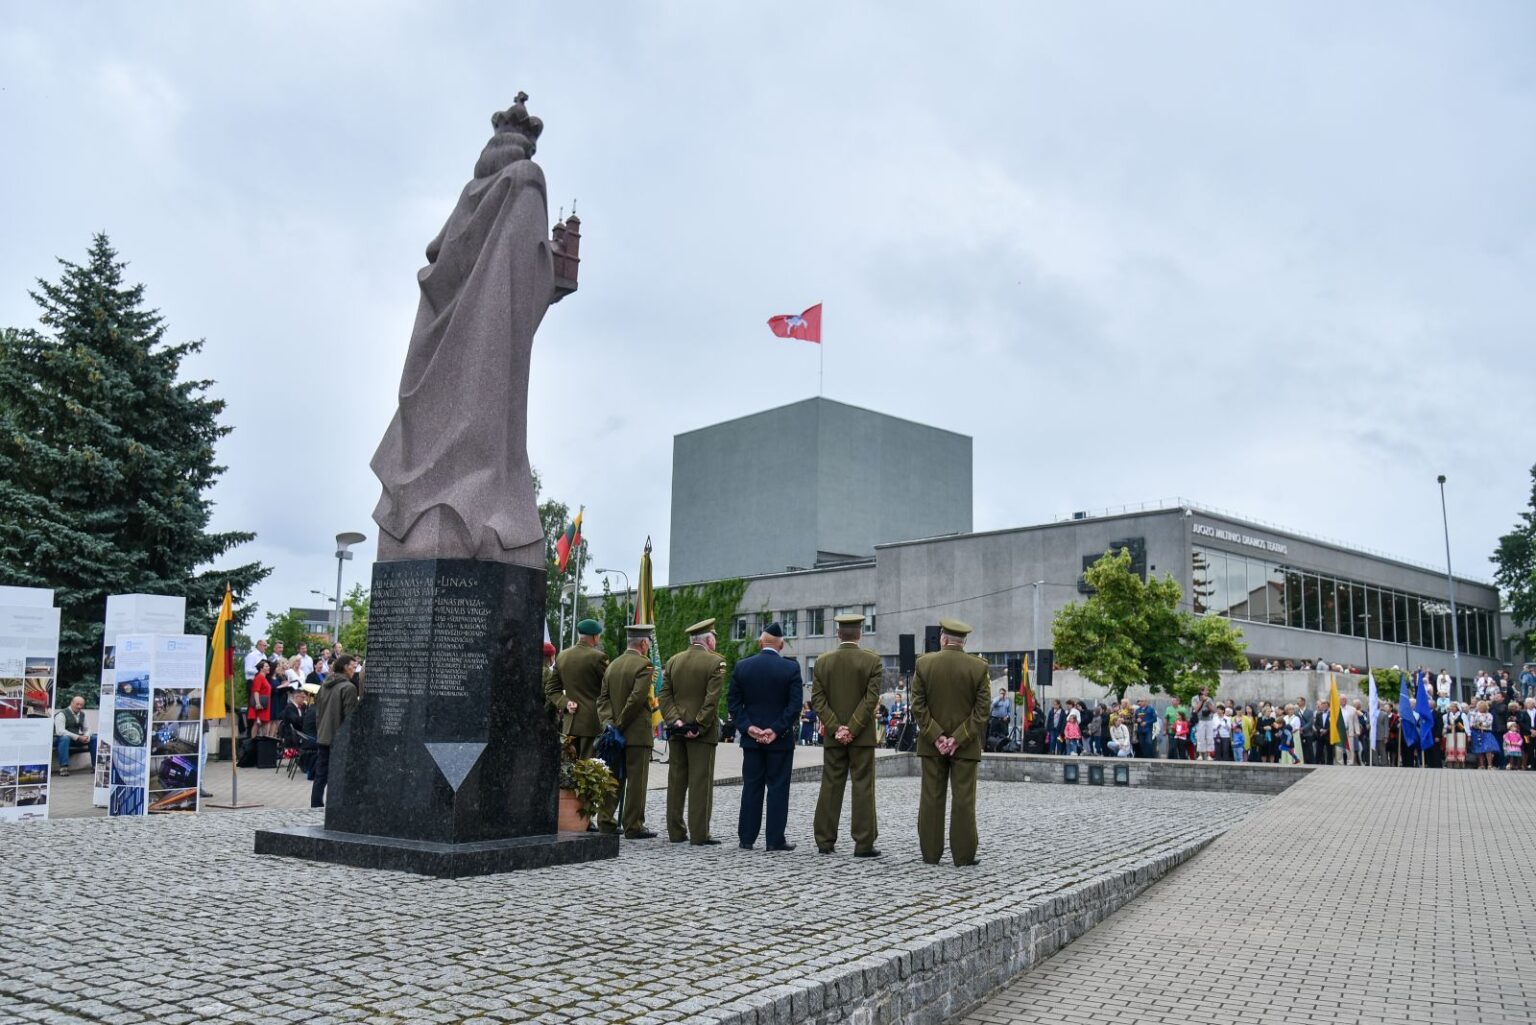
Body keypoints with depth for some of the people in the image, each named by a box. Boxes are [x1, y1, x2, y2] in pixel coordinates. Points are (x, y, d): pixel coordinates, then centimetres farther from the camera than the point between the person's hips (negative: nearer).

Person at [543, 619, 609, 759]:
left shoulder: (561, 656, 9)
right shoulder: (597, 657, -12)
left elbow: (550, 689, 11)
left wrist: (566, 703, 1)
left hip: (570, 723, 6)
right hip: (593, 721, -6)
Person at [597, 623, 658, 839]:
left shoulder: (612, 665, 12)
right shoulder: (644, 665, -11)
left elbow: (603, 698, 7)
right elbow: (637, 698, -19)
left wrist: (608, 722, -2)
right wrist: (621, 723, -11)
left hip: (616, 732, 7)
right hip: (638, 732, -7)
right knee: (636, 780, -1)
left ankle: (605, 821, 16)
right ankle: (633, 827, 2)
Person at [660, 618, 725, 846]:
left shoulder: (673, 661, 8)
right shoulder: (715, 662, -8)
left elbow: (665, 695, 3)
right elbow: (712, 699, -15)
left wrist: (675, 720, -4)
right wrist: (699, 727, -13)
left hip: (677, 731, 5)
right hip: (702, 732, -5)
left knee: (676, 781, 10)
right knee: (701, 782, -1)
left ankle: (675, 832, 16)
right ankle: (699, 834, 0)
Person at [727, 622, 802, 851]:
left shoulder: (742, 666, 0)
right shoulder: (791, 668, -8)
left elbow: (732, 701, 0)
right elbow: (795, 705, -13)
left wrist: (748, 727, -3)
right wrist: (777, 730, -10)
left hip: (751, 738, 3)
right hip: (780, 739, -3)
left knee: (751, 787, 10)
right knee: (778, 788, 3)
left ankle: (746, 838, 13)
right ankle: (775, 840, 4)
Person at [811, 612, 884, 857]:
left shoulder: (822, 661, 2)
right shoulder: (872, 660, -6)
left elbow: (817, 699, -3)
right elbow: (871, 698, -13)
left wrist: (836, 728, -6)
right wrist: (852, 729, -12)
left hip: (832, 736, 3)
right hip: (862, 735, -3)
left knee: (830, 786, 9)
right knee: (863, 787, 1)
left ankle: (825, 842, 13)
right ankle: (863, 844, 1)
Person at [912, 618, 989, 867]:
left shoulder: (924, 663, -3)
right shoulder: (979, 667, -5)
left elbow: (918, 706, -6)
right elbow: (981, 710, -9)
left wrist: (936, 736, -7)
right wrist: (958, 738, -10)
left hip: (932, 743, 1)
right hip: (966, 746, -1)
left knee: (931, 799, 7)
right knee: (964, 799, 3)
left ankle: (931, 853, 12)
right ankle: (963, 855, 5)